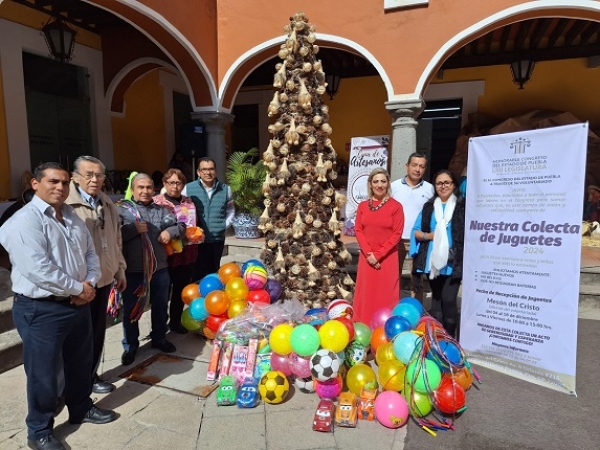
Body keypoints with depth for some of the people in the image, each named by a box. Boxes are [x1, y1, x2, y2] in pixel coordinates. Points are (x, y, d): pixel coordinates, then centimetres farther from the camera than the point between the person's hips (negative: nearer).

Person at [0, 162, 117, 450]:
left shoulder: (72, 217, 9)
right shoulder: (24, 221, -17)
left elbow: (90, 253, 10)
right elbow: (38, 270, -26)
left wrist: (90, 283, -8)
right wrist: (78, 288, -17)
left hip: (78, 304, 8)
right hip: (40, 310, -8)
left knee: (80, 362, 22)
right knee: (44, 372, 8)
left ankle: (81, 408, 44)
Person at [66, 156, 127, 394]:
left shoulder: (107, 204, 10)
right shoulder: (66, 204, -16)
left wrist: (120, 269, 18)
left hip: (104, 278, 7)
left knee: (98, 331, 17)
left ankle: (91, 375, 35)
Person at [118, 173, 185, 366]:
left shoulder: (161, 209, 8)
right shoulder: (122, 209, -4)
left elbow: (181, 226, 12)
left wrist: (170, 231, -6)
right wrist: (134, 229, -20)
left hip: (159, 268, 4)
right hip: (132, 269, -3)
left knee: (160, 306, 18)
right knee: (131, 309, 10)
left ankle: (159, 338, 37)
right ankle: (130, 346, 27)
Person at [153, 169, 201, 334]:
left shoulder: (189, 202, 11)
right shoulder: (157, 201, -4)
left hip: (187, 254, 5)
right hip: (166, 254, -4)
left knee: (181, 289, 15)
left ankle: (175, 321, 32)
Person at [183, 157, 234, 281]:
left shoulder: (225, 189, 4)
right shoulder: (188, 188, -4)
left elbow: (230, 211, 14)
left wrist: (225, 225, 2)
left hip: (218, 239, 3)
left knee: (214, 272, 16)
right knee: (198, 273, 4)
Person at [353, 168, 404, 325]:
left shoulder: (396, 206, -2)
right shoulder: (362, 206, 8)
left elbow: (397, 234, -6)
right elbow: (358, 230, 4)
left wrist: (378, 254, -11)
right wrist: (369, 253, -9)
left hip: (387, 258, -3)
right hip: (366, 258, 3)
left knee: (385, 295, 1)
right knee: (366, 294, 7)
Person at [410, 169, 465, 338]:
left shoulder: (462, 206, 0)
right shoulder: (429, 206, 10)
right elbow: (415, 231, 10)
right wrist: (429, 235, -9)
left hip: (454, 262, -4)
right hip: (433, 261, 4)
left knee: (448, 299, -10)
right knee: (436, 298, 13)